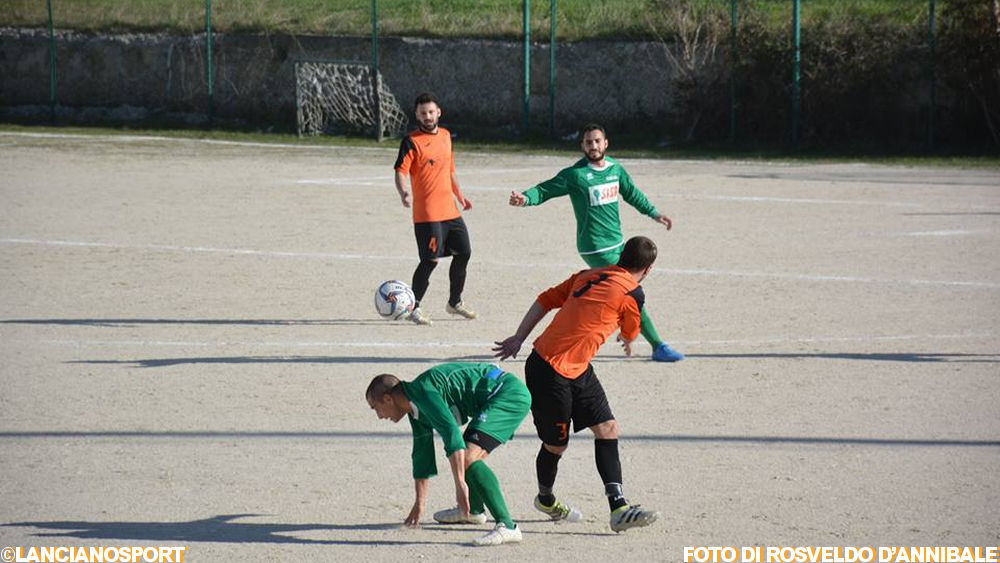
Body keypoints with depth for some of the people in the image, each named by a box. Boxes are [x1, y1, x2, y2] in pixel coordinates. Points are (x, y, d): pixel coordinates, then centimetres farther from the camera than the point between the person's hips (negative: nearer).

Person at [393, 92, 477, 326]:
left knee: (463, 252, 12)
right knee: (430, 260, -11)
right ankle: (414, 307, 1)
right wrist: (404, 192, -36)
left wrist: (459, 194, 27)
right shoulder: (412, 141, -8)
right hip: (427, 213, -7)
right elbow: (401, 171, -18)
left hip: (450, 210, 7)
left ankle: (455, 302, 30)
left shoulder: (446, 136, 13)